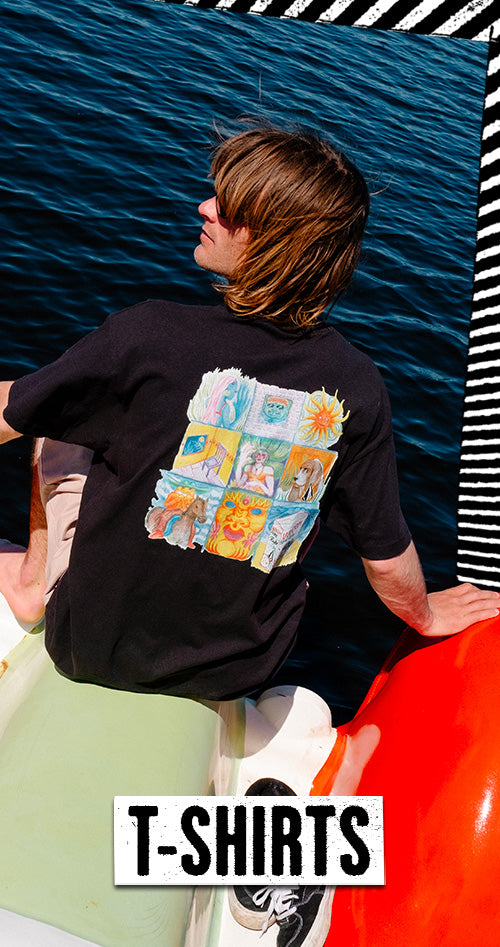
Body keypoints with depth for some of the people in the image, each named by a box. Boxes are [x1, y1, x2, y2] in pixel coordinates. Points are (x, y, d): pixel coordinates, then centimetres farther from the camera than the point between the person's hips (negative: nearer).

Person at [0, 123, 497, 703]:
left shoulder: (152, 334, -24)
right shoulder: (356, 388, -16)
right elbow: (388, 560, -7)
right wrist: (425, 616, 15)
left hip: (93, 647, -2)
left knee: (59, 426, 16)